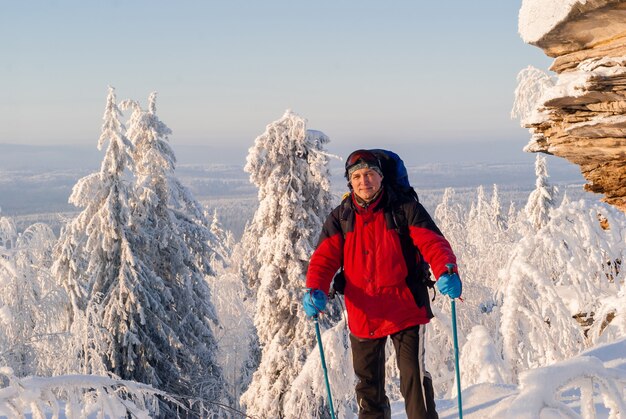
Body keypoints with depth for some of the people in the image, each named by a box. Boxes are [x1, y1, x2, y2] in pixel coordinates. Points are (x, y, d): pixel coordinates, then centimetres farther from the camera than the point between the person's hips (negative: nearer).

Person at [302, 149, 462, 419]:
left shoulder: (405, 210, -3)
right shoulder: (340, 219, 6)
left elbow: (432, 243, -12)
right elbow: (324, 258, -1)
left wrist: (446, 272, -33)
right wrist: (316, 291, -21)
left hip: (404, 312, -3)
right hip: (362, 316, 4)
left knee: (414, 376, -11)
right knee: (368, 385, 14)